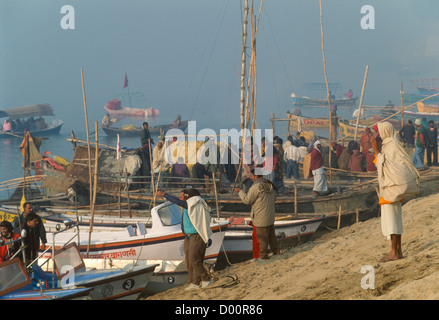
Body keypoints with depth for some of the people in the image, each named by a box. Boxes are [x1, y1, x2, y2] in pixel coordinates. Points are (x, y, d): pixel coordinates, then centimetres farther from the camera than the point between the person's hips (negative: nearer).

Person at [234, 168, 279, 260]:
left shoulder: (256, 187, -19)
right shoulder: (270, 185, 7)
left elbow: (247, 200, -14)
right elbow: (274, 198, 17)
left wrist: (240, 191, 0)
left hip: (261, 218, -8)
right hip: (270, 217, 8)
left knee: (262, 238, 1)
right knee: (271, 236, 18)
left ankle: (263, 256, 7)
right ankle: (276, 252, 26)